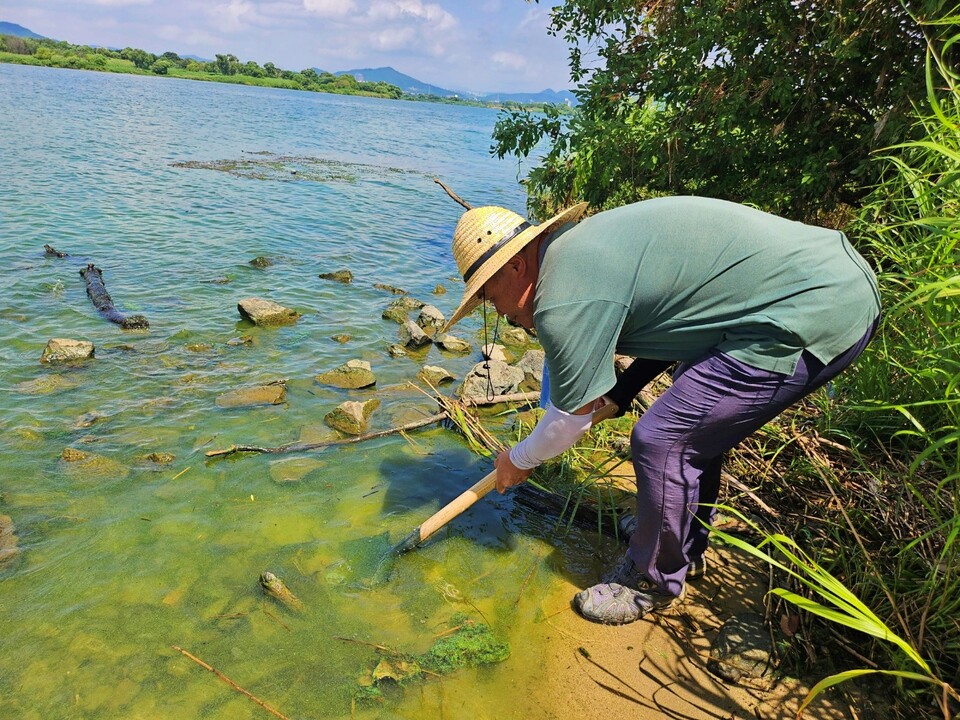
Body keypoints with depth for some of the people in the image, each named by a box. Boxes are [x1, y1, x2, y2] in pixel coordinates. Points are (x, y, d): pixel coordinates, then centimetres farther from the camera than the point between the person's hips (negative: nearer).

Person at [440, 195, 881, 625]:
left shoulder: (565, 300, -18)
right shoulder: (579, 241, 12)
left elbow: (570, 419, -5)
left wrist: (517, 461, 13)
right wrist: (619, 391, 25)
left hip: (815, 313, -11)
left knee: (663, 441, -6)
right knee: (694, 426, 22)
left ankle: (653, 583, 18)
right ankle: (686, 548, 41)